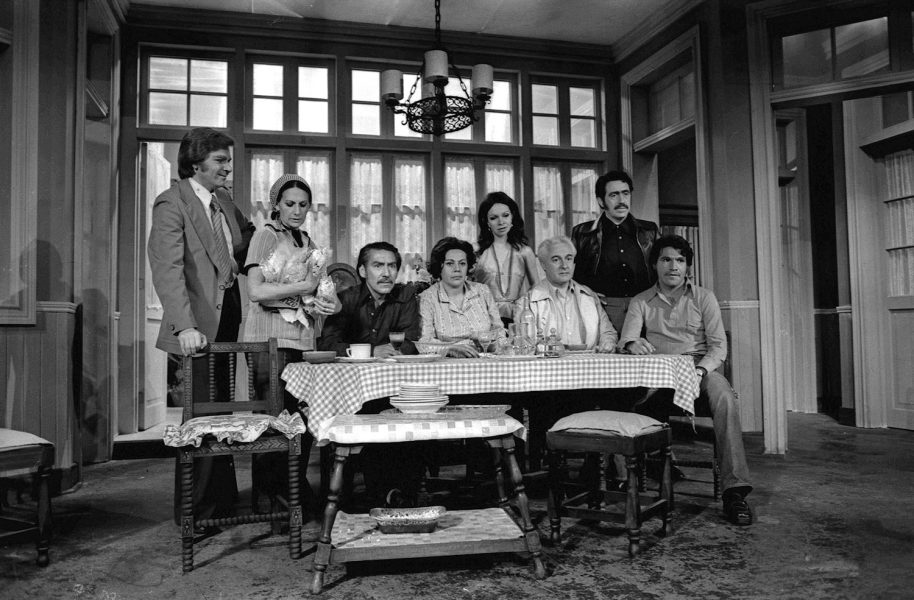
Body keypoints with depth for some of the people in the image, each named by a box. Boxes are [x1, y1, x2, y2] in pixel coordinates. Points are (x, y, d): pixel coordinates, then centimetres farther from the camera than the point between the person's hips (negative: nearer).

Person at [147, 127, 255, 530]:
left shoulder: (224, 202, 14)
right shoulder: (171, 203, -9)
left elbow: (249, 238, 30)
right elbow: (167, 269, -19)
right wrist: (185, 326, -29)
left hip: (227, 322, 7)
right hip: (197, 329, -7)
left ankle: (223, 501, 27)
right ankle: (193, 511, 15)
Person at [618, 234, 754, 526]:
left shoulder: (703, 297, 12)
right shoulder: (641, 302, 14)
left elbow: (718, 346, 4)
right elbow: (626, 340, -1)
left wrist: (700, 370, -18)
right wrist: (633, 343, -28)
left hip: (701, 368, 0)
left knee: (725, 397, -34)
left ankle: (734, 488, -31)